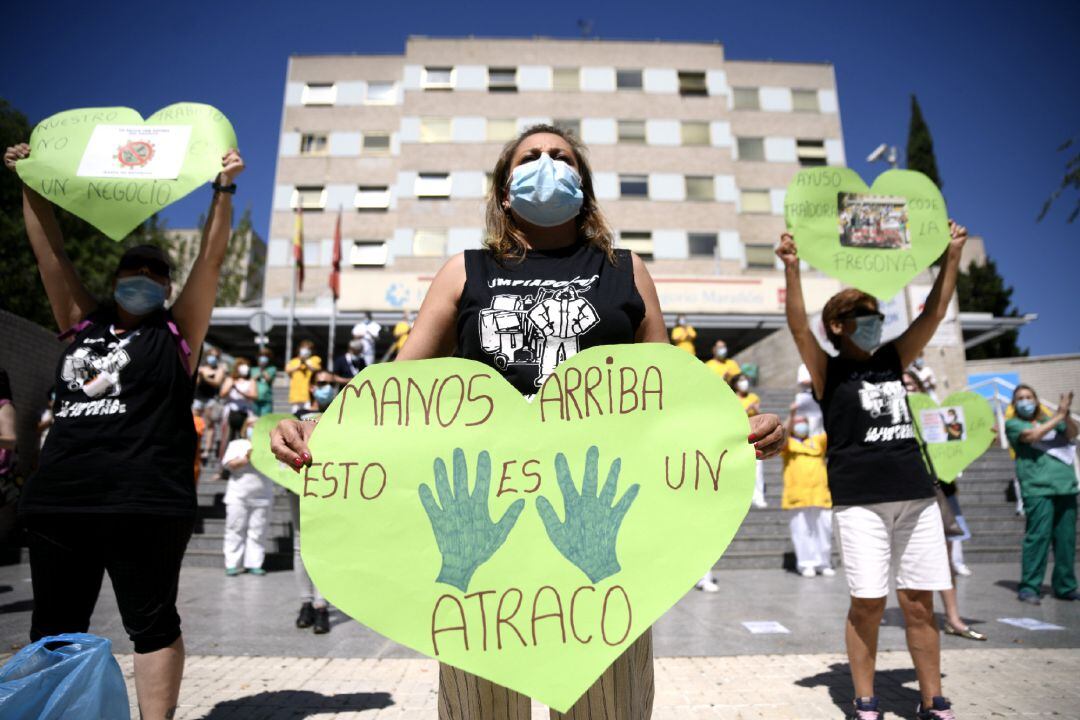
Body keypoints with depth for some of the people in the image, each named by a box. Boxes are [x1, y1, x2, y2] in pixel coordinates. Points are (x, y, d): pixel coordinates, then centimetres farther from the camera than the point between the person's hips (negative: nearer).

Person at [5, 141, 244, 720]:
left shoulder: (175, 332, 4)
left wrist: (223, 190, -5)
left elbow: (211, 258, -2)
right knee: (53, 629, 14)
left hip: (144, 501, -5)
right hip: (58, 499, 5)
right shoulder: (83, 324, 15)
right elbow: (48, 248, 16)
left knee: (151, 622, 5)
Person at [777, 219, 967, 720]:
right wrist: (791, 268, -26)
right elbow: (798, 326, -15)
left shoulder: (892, 361, 15)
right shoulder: (828, 371, 0)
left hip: (915, 494, 5)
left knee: (919, 603, 10)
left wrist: (952, 255, 9)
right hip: (859, 500, -4)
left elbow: (934, 313, 14)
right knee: (868, 604, 0)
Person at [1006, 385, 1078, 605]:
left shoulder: (1050, 420, 21)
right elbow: (1033, 435, -11)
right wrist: (1059, 415, -7)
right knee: (1038, 536, -10)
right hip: (1037, 488, -5)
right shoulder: (1013, 424, 8)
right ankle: (1028, 588, -5)